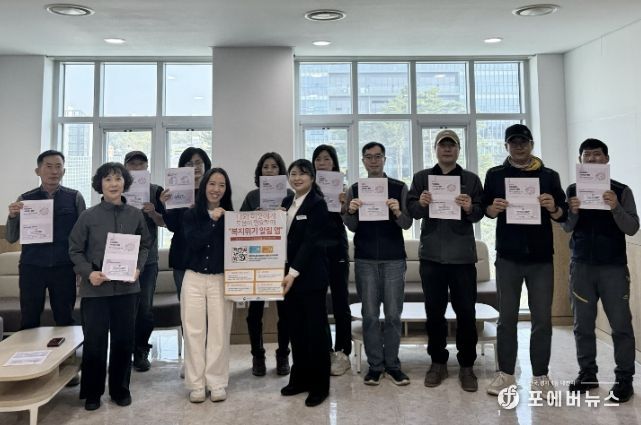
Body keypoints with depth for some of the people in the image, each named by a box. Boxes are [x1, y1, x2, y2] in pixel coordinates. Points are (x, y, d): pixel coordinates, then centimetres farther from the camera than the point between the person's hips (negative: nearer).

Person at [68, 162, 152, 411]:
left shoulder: (135, 215, 2)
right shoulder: (88, 216, -4)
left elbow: (144, 245, 9)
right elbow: (75, 250, 0)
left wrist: (138, 268, -7)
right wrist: (89, 272, -14)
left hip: (126, 287, 2)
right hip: (95, 288, -2)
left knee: (124, 340, 10)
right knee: (94, 341, 4)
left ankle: (120, 389, 27)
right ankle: (92, 393, 22)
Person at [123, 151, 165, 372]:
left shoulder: (156, 191, 5)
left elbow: (163, 222, 3)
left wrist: (152, 212, -18)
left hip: (147, 258, 0)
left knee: (145, 308, 2)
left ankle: (141, 352, 14)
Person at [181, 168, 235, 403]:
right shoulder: (191, 214, 3)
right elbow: (192, 243, -11)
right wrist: (212, 221, -14)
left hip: (220, 280, 0)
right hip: (194, 279, 0)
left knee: (219, 333, 2)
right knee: (194, 332, 5)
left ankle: (217, 383, 14)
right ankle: (196, 384, 15)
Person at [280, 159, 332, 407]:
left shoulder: (317, 204, -9)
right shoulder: (286, 203, 12)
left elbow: (310, 241, -17)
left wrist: (294, 272, -23)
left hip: (310, 274, -7)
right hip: (289, 273, 7)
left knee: (316, 328, 2)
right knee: (295, 327, 13)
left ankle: (319, 384, 12)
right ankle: (300, 377, 26)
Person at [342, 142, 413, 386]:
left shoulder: (400, 188, 5)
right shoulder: (355, 189, 8)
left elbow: (407, 224, 0)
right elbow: (352, 227, 6)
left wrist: (397, 212, -21)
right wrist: (350, 212, -15)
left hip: (394, 258, -1)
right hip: (365, 259, 1)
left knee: (393, 315, 3)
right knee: (370, 315, 3)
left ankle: (392, 364, 14)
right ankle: (375, 365, 12)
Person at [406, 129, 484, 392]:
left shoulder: (471, 179, 8)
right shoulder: (422, 178, 10)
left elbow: (481, 213, 1)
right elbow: (411, 210, 2)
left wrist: (470, 208, -20)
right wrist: (421, 204, -19)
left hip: (462, 255, -1)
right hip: (431, 255, 1)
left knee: (466, 312, 3)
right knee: (434, 312, 8)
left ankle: (467, 366, 15)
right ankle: (438, 362, 21)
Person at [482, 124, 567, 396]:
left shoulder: (549, 176, 7)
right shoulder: (495, 175, 7)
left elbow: (564, 215, 6)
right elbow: (484, 209, 7)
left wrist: (553, 208, -16)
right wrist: (493, 209, -15)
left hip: (541, 257, 1)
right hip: (508, 257, 0)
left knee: (542, 318, 5)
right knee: (507, 317, 6)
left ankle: (540, 375, 17)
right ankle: (506, 373, 16)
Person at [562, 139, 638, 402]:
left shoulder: (621, 191, 1)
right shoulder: (573, 190, 7)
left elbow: (632, 228, -5)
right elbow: (566, 228, 2)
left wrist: (616, 208, -23)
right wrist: (573, 211, -19)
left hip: (614, 267, -2)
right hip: (581, 266, 2)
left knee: (621, 325, 1)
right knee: (582, 324, 7)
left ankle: (624, 379, 12)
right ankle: (587, 373, 18)